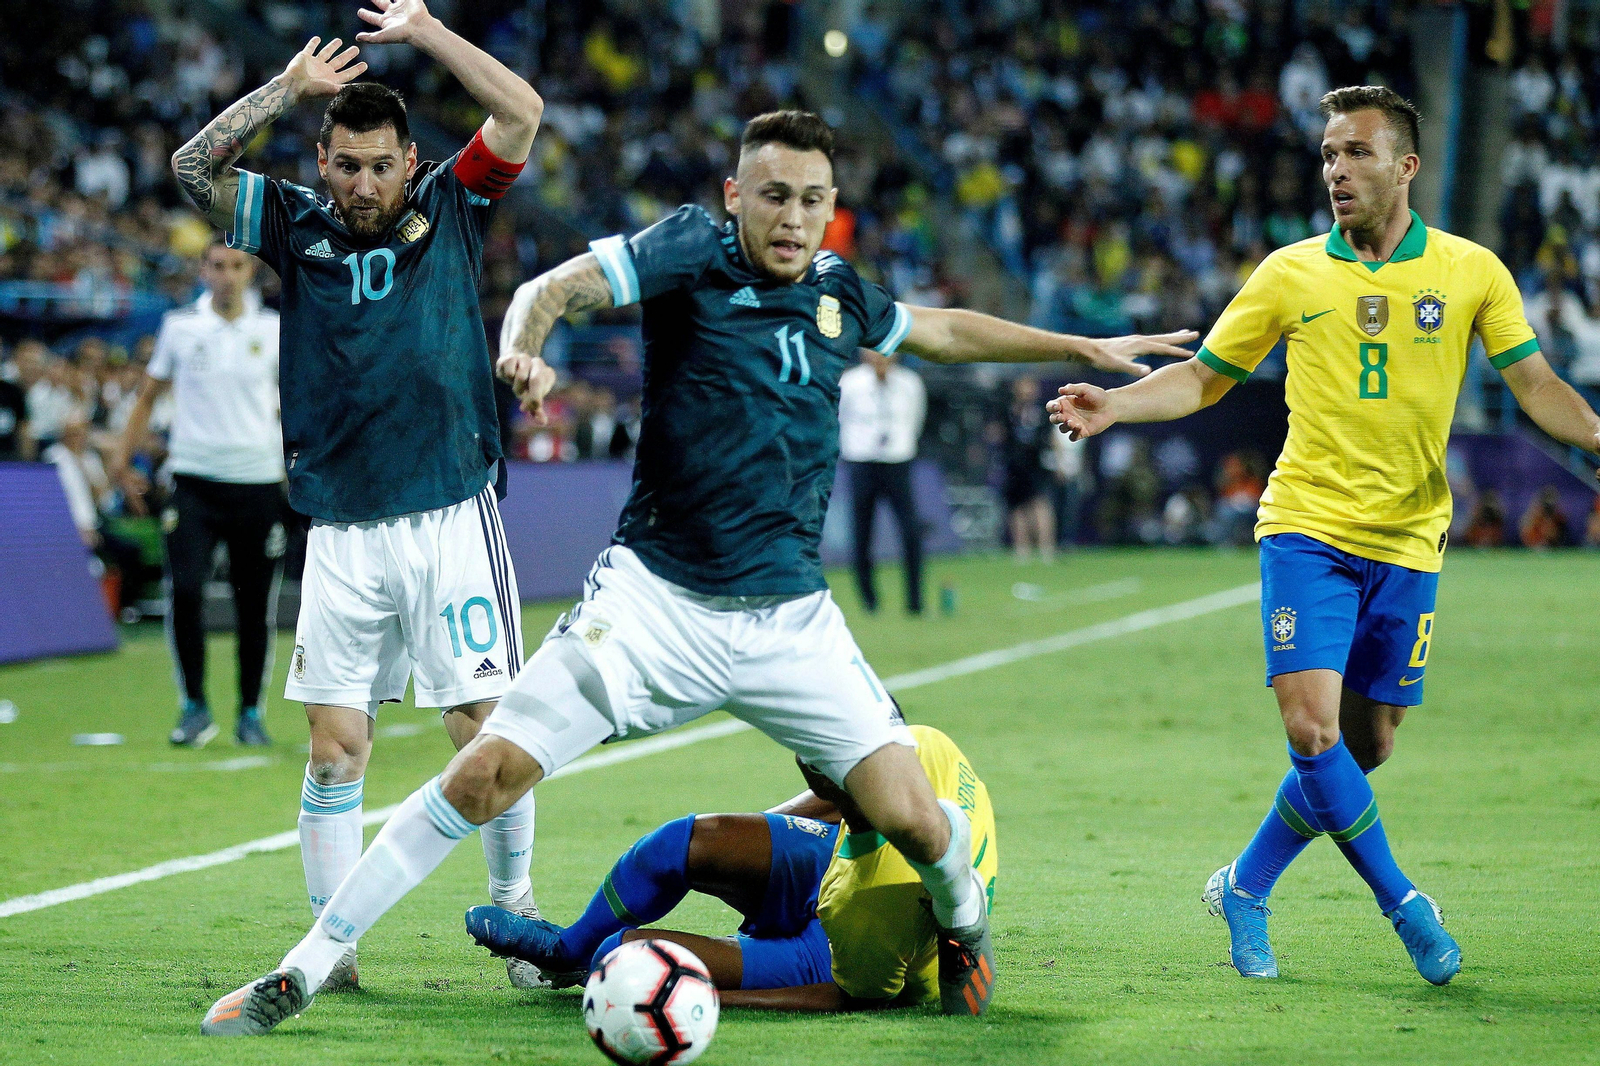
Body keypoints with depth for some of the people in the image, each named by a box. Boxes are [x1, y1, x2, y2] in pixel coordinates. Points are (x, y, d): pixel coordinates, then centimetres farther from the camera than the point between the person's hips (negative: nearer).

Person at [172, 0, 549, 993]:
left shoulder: (451, 208, 5)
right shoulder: (299, 224, 9)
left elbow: (523, 112, -5)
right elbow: (194, 167, 0)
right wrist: (291, 87, -3)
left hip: (450, 519, -2)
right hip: (341, 532, 2)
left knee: (487, 729, -5)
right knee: (337, 746, 0)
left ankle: (516, 909, 13)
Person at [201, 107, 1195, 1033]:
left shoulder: (839, 292, 8)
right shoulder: (692, 251, -5)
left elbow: (942, 329, 28)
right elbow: (558, 286, -16)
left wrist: (1082, 347, 33)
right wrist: (524, 345, -38)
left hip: (791, 615, 3)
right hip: (656, 599, -3)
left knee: (910, 816, -8)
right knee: (485, 774, -14)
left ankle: (965, 924, 28)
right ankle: (304, 970, -4)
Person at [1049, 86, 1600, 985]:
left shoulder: (1471, 271, 2)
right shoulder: (1291, 274, 3)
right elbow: (1203, 377, 10)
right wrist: (1117, 405, -7)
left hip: (1408, 541, 1)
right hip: (1309, 528, -1)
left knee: (1366, 748, 5)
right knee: (1311, 726, -16)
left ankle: (1246, 889, 24)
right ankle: (1402, 901, -1)